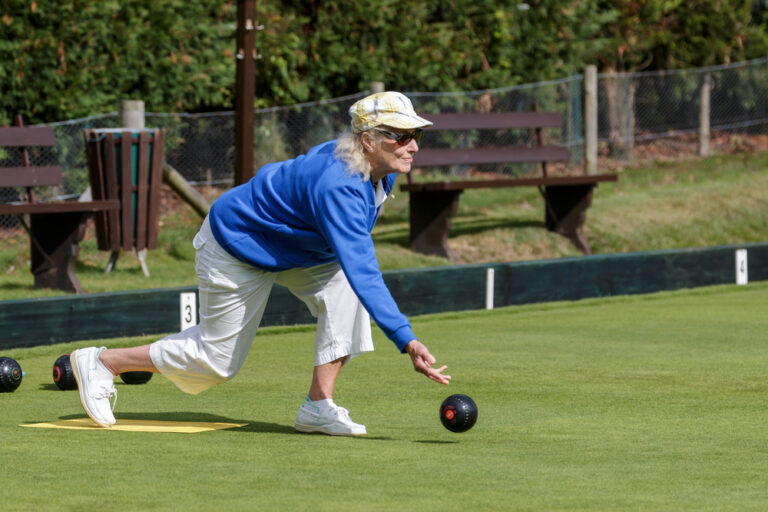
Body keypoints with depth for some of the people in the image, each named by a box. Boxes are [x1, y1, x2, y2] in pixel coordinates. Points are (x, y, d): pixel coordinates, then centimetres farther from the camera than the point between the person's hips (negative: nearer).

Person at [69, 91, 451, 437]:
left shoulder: (381, 172, -13)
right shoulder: (339, 188, -41)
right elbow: (363, 273, -49)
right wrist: (407, 341, -55)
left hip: (291, 244, 8)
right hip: (235, 247, -8)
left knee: (344, 286, -16)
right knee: (218, 361, 3)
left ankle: (319, 405, -10)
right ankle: (100, 362, 20)